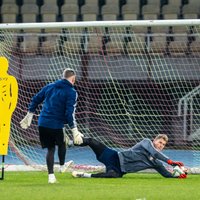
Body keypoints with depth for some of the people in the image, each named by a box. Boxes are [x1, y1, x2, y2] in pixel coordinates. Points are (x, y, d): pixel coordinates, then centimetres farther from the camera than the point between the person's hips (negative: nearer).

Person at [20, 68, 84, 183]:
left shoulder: (50, 86, 11)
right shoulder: (71, 92, -6)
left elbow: (36, 99, 16)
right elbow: (70, 113, -14)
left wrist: (29, 115, 27)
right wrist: (75, 131, -11)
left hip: (43, 123, 5)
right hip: (57, 125, -5)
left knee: (50, 149, 13)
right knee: (62, 144, 24)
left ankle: (51, 175, 7)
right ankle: (62, 166, 39)